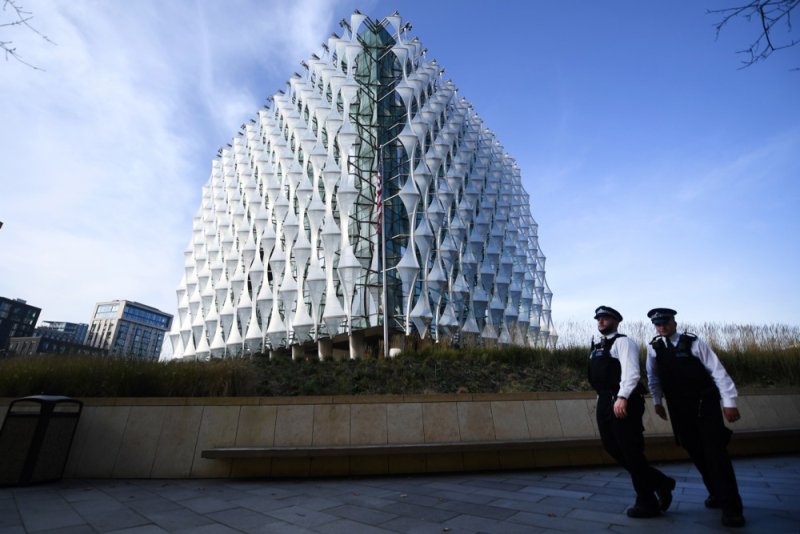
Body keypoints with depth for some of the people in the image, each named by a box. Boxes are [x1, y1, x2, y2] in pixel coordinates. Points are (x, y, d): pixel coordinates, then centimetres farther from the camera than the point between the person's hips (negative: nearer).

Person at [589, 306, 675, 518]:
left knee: (631, 452, 2)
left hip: (622, 402, -9)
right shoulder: (598, 347, 18)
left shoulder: (623, 342, -9)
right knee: (613, 447, 14)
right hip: (604, 403, 9)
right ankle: (659, 482, 31)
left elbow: (631, 372, -21)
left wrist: (622, 398, -30)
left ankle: (647, 503, 20)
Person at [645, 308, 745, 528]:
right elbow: (653, 377, 8)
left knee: (716, 452, -6)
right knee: (695, 453, 10)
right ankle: (715, 493, 28)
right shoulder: (653, 347, -2)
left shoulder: (694, 342, -10)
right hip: (679, 409, 3)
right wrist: (657, 401, 10)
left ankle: (731, 506, 3)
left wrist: (729, 401, -13)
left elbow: (717, 371, -9)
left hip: (705, 404, -3)